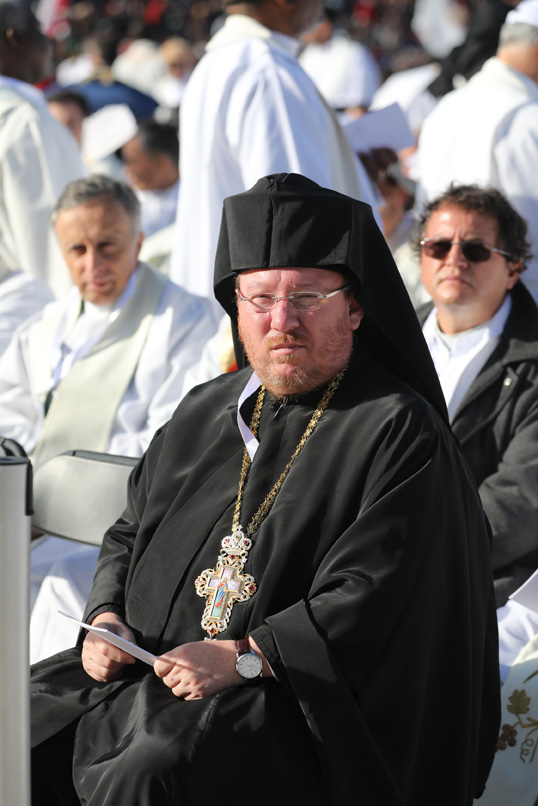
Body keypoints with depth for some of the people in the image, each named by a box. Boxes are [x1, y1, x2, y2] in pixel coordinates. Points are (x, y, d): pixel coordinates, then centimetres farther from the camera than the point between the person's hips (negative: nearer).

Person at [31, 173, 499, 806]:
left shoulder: (400, 435, -6)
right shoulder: (205, 412, 16)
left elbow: (369, 600, -15)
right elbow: (130, 532, 24)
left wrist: (242, 658, -21)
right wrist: (107, 620, 4)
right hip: (146, 663, 7)